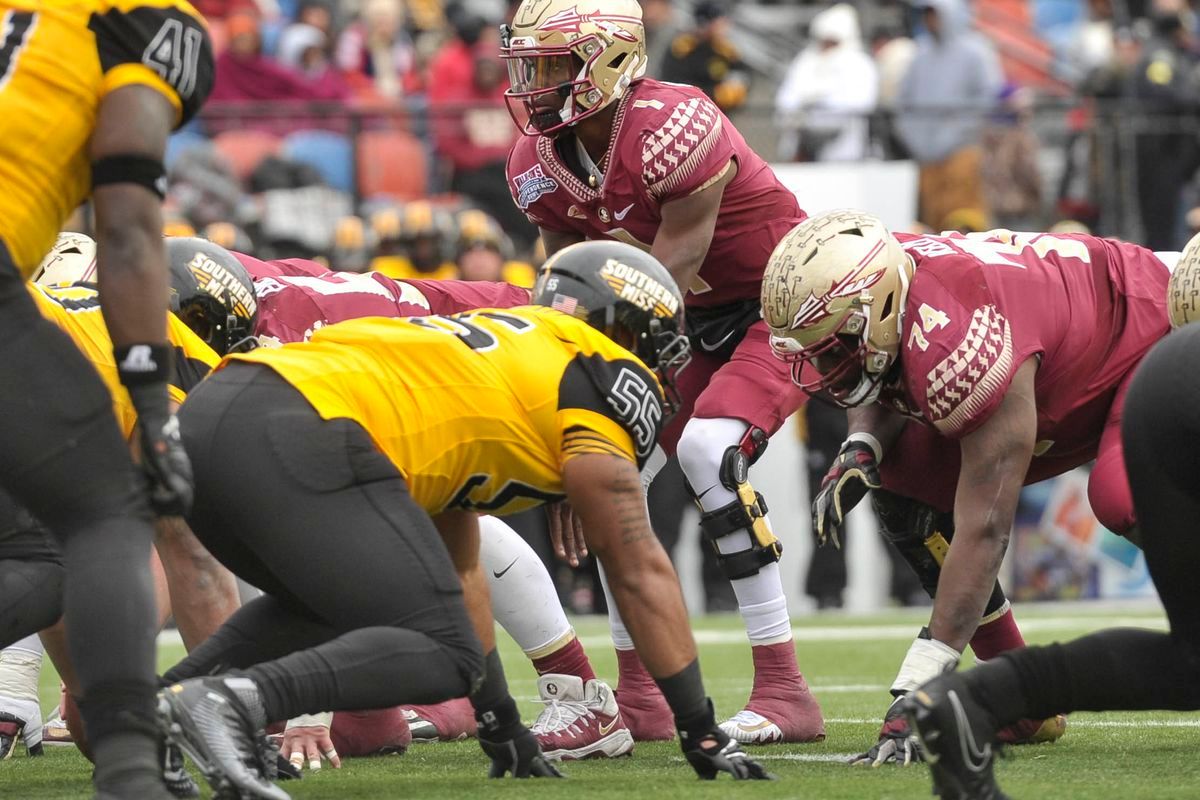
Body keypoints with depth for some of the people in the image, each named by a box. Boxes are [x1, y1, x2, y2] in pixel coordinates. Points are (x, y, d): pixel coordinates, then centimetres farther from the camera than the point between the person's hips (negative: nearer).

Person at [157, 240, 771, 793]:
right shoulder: (608, 379, 12)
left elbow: (456, 571, 42)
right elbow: (641, 572, 12)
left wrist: (502, 728, 47)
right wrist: (701, 733, 19)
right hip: (295, 445, -9)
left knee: (324, 606, 33)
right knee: (444, 655, -3)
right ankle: (226, 701, -25)